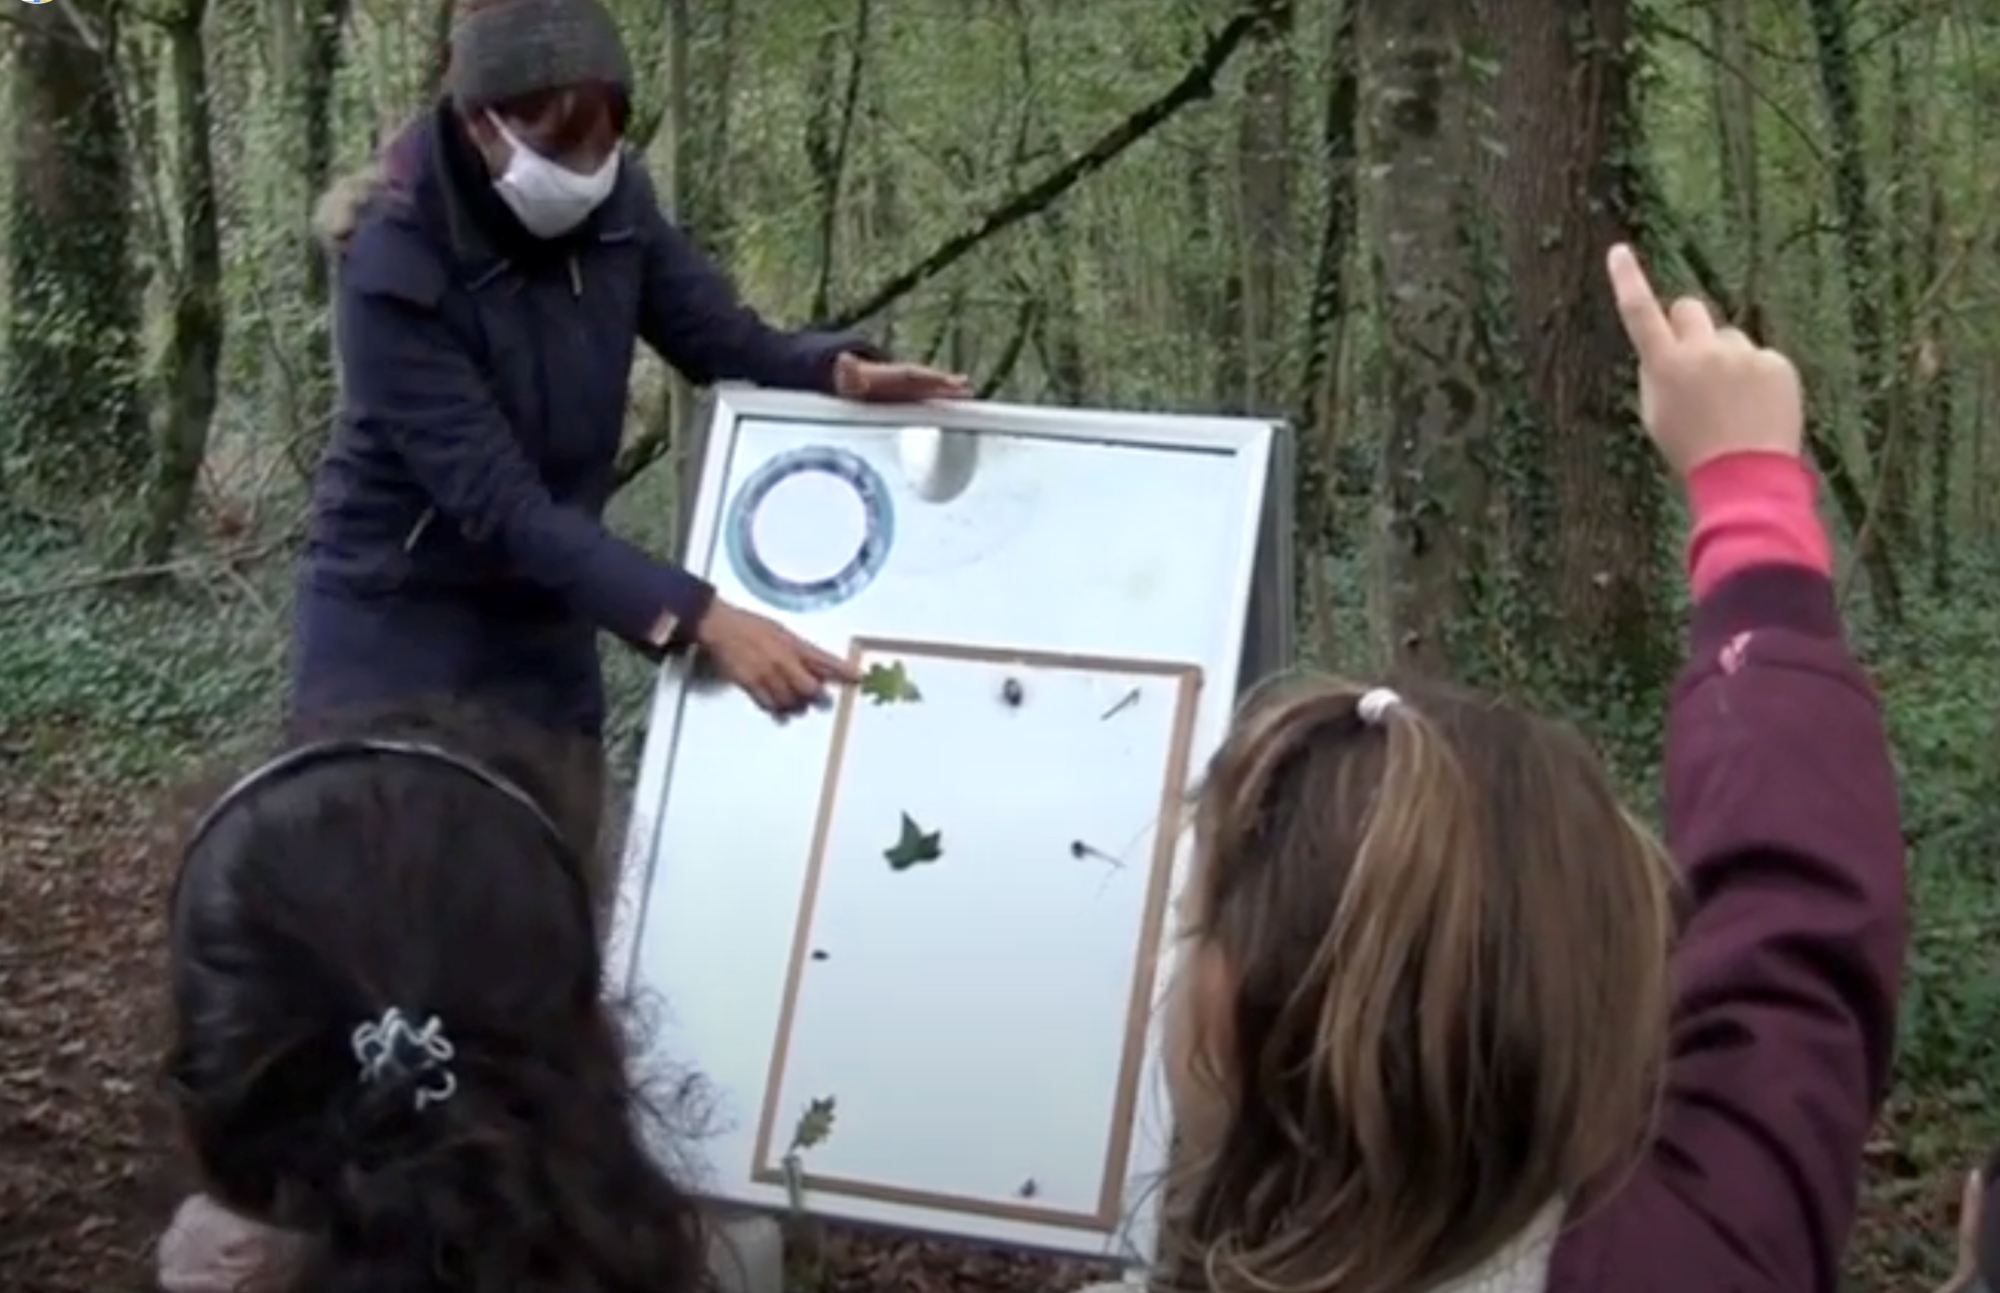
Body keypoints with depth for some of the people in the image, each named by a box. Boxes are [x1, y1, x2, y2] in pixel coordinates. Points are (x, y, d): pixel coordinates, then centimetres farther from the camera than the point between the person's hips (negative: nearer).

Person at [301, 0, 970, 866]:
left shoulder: (611, 202, -9)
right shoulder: (396, 273, -26)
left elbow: (727, 340, 0)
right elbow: (503, 506, -31)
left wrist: (839, 370, -23)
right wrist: (695, 618, -40)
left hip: (542, 629, 6)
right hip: (395, 634, -6)